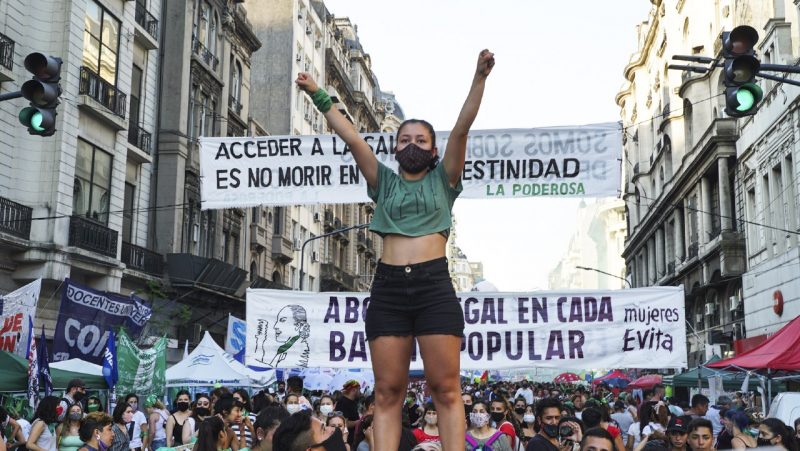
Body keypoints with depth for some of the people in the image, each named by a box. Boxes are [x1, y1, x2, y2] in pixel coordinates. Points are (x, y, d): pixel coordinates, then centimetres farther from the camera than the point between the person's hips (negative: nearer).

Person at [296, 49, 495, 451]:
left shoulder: (442, 180, 13)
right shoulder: (385, 182, 18)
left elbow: (461, 129, 3)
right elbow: (351, 138, 13)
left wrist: (480, 78, -7)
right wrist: (318, 95, 10)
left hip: (434, 286, -2)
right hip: (388, 288, 2)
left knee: (445, 388, -4)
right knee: (387, 391, 0)